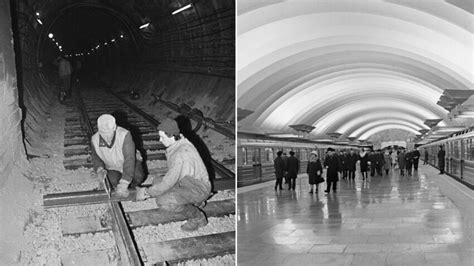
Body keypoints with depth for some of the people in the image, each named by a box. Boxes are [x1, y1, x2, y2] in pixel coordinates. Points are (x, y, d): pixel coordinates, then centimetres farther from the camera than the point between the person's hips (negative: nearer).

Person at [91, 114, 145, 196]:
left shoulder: (124, 135, -32)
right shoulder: (95, 139, -18)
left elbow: (130, 159, -38)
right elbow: (96, 157, 4)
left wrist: (123, 184, -47)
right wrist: (99, 169, -20)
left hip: (130, 164, -2)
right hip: (113, 168, 3)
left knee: (138, 177, -32)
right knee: (113, 181, -29)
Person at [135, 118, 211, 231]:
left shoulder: (181, 154, -31)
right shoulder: (179, 142, 0)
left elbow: (168, 182, -28)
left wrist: (147, 193, -16)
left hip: (198, 190, -10)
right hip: (189, 183, 10)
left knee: (162, 201, -26)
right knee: (157, 182, 13)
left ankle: (198, 217, -6)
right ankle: (195, 202, 14)